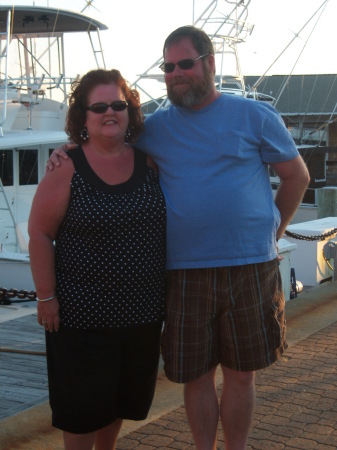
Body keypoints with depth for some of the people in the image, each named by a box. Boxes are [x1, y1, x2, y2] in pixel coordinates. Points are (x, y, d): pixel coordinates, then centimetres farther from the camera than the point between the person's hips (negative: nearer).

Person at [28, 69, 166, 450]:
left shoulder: (149, 161, 2)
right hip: (83, 311, -4)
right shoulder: (67, 168, -9)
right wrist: (46, 296, -11)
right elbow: (39, 234, -8)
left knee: (123, 397, 19)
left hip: (142, 308, 4)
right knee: (83, 404, 7)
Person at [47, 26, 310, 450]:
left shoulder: (255, 116, 2)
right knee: (195, 375, 8)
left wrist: (272, 232, 6)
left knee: (240, 374, 9)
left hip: (249, 267, -1)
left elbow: (297, 176, 9)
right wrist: (67, 152, 1)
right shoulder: (155, 127, 8)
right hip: (184, 272, 2)